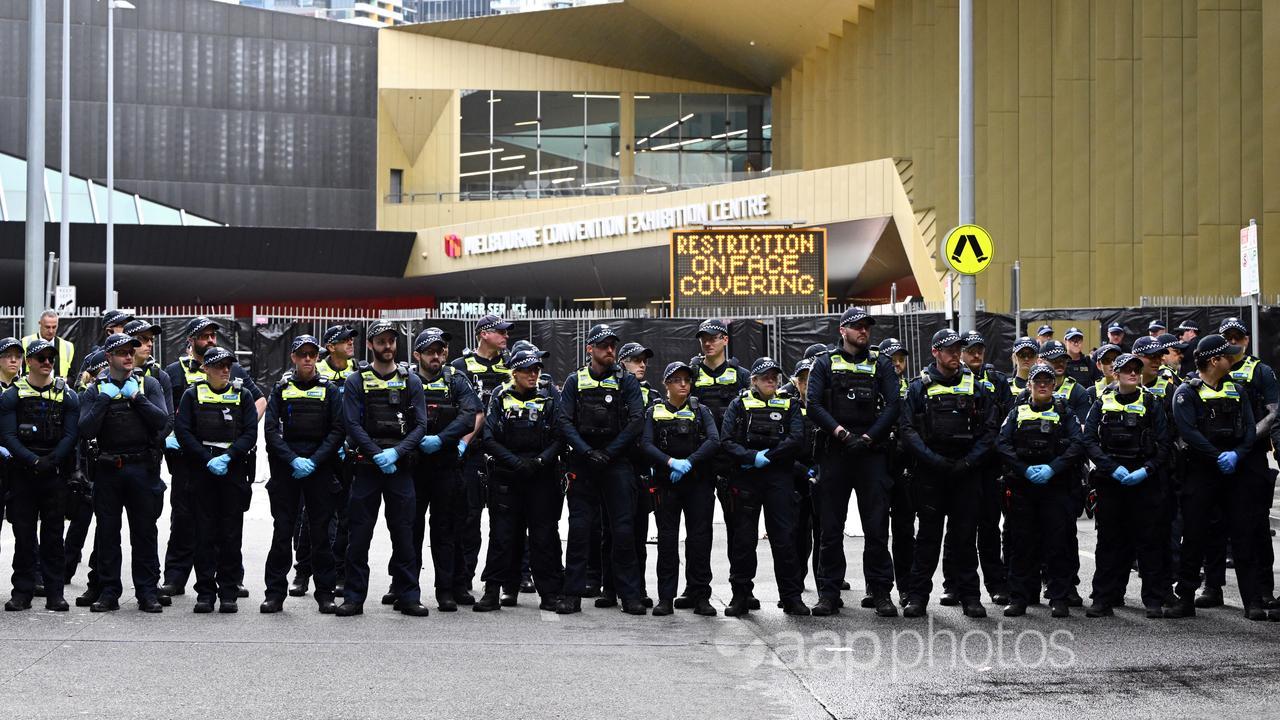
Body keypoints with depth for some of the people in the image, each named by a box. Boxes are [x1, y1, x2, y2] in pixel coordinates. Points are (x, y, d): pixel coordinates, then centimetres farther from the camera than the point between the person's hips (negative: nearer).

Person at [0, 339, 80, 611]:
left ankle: (55, 592, 7)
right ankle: (22, 592, 7)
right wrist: (32, 461, -17)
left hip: (55, 473, 0)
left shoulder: (67, 396, 7)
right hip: (22, 473, 0)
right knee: (23, 534, 2)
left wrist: (51, 461, -14)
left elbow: (71, 434, 0)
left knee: (53, 535, 3)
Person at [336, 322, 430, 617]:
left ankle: (408, 596, 10)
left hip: (401, 468, 1)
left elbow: (420, 425, 1)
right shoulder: (356, 381, 2)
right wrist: (378, 455, -14)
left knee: (403, 534, 4)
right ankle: (354, 598, 6)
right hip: (366, 467, -1)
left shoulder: (411, 381, 6)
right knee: (359, 534, 1)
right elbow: (352, 424, -5)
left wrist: (396, 452, -14)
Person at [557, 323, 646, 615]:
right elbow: (565, 423, -1)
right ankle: (572, 594, 4)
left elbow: (636, 422, -5)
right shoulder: (575, 381, 7)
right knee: (578, 528, -1)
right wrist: (587, 452, -13)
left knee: (623, 529, -2)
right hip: (582, 463, 1)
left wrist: (608, 452, -11)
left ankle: (630, 594, 4)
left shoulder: (627, 381, 5)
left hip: (617, 462, -1)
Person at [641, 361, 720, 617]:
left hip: (699, 482, 0)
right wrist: (671, 462, -19)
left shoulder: (701, 411, 9)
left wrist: (689, 462, -18)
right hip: (666, 483, 0)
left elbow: (714, 440, -6)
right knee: (667, 539, -1)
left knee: (700, 538, -1)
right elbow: (646, 444, -4)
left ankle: (700, 596, 5)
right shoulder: (654, 412, 8)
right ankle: (666, 597, 2)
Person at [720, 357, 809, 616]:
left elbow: (796, 439, -3)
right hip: (745, 477, 0)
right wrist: (752, 457, -16)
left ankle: (792, 597, 4)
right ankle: (740, 597, 9)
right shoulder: (739, 404, 9)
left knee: (783, 537, -1)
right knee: (743, 538, 3)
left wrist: (768, 456, -12)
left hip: (778, 477, 0)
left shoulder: (789, 405, 12)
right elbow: (727, 441, -2)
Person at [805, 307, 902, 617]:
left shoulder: (881, 365, 11)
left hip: (871, 453, 0)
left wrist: (868, 437, -10)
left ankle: (881, 591, 4)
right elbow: (813, 403, -1)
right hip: (834, 453, 0)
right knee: (831, 527, 2)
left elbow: (893, 404, 1)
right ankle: (828, 592, 8)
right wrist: (840, 433, -13)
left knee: (877, 526, -2)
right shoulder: (825, 363, 10)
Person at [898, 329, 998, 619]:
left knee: (965, 535, 4)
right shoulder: (919, 387, 3)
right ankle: (917, 596, 5)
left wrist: (969, 461, -9)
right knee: (928, 535, 1)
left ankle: (969, 595, 10)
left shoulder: (976, 387, 8)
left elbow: (989, 429, 4)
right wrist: (935, 461, -13)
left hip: (966, 473, 1)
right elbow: (908, 430, -3)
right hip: (929, 473, -1)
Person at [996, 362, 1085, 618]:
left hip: (1056, 485, -1)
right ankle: (1019, 598, 8)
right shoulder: (1017, 413, 12)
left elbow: (1078, 444, -3)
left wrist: (1053, 468, -15)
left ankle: (1059, 599, 3)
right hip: (1021, 486, 1)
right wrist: (1025, 470, -12)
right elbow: (1002, 443, 1)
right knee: (1021, 544, 3)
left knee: (1058, 543, -2)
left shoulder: (1064, 413, 9)